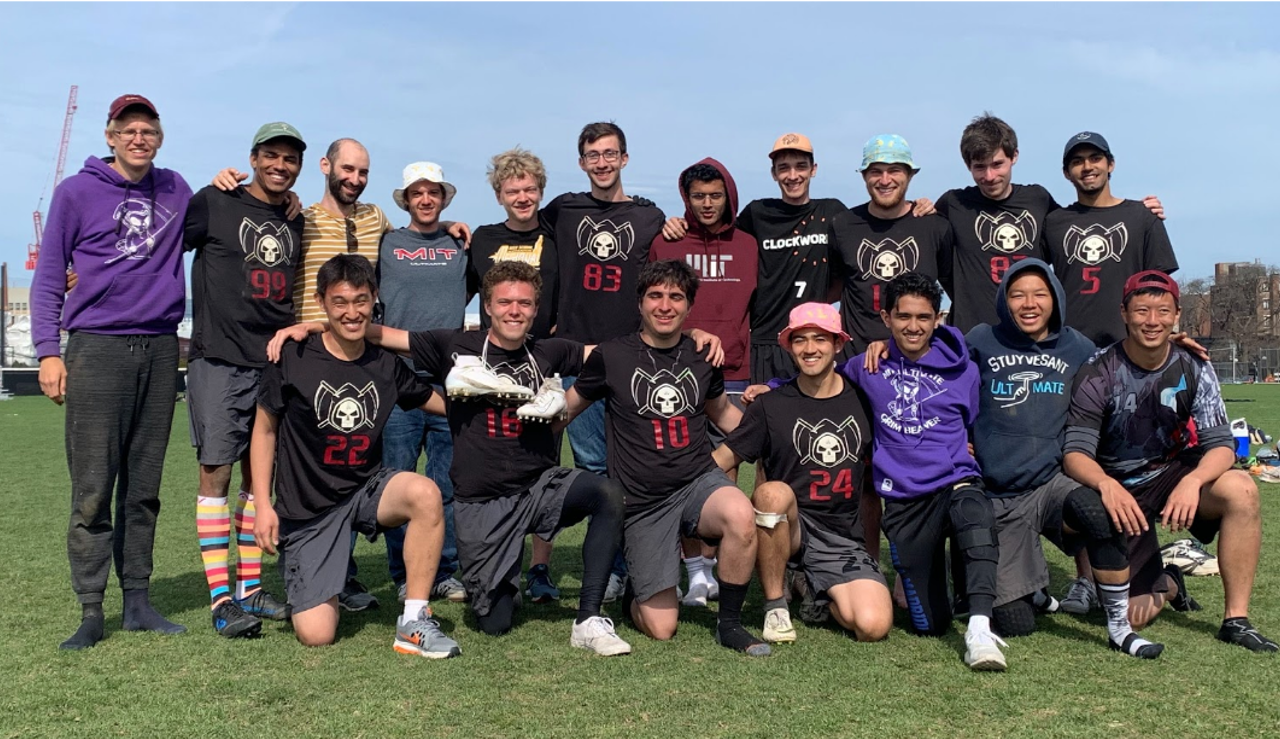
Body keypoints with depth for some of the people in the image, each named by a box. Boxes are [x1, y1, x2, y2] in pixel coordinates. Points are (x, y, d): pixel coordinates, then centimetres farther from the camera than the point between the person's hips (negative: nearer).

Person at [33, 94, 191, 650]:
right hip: (97, 348, -3)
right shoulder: (77, 192, 3)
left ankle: (138, 600, 14)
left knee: (144, 488, 7)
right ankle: (90, 611, 2)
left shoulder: (174, 189, 13)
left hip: (160, 349, 3)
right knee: (93, 490, -4)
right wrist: (48, 350, -5)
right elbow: (49, 276, 4)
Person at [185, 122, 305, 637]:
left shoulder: (297, 223, 15)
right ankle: (221, 600, -2)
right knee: (216, 472, -5)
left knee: (258, 473, 8)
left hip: (274, 362, 5)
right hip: (218, 361, -5)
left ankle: (249, 588, 16)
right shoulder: (215, 203, -1)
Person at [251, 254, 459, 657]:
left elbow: (443, 403, 14)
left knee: (425, 493, -32)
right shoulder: (292, 358, -9)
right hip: (307, 507, -2)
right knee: (316, 635, -12)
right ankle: (318, 588, 27)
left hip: (367, 489, 3)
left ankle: (414, 623, -19)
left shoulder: (386, 366, 0)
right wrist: (263, 505, -5)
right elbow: (265, 429, 1)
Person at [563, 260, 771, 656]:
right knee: (662, 629, -7)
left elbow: (722, 411, 24)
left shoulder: (704, 356, 7)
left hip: (699, 481, 2)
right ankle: (635, 594, 31)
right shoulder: (611, 356, -2)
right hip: (643, 500, -2)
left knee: (740, 515, -35)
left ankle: (729, 622, -11)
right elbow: (567, 408, 9)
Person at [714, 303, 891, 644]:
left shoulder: (862, 401, 7)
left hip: (843, 538, 2)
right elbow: (721, 461, -1)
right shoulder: (771, 405, 2)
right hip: (788, 528, -1)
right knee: (774, 492, -36)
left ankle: (819, 596, 15)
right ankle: (775, 606, -13)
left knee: (874, 626, -22)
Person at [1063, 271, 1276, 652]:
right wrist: (1105, 484, -41)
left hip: (1173, 475, 2)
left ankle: (1236, 619, -16)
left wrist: (1193, 481, -35)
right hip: (1121, 493, -2)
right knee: (1134, 615, -13)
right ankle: (1166, 586, 26)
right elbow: (1075, 452, -19)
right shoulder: (1097, 373, -14)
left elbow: (1221, 445, -12)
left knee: (1240, 488, -31)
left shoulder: (1193, 368, -6)